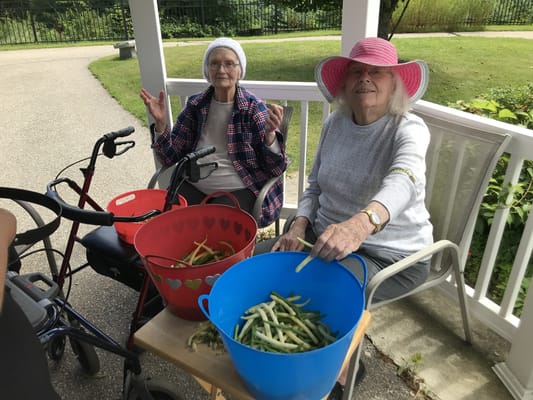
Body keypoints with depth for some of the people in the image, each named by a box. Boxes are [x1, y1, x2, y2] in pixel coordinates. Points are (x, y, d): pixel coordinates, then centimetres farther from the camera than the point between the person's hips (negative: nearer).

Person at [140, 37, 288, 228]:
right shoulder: (195, 105, 5)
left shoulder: (254, 108, -4)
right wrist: (160, 123, -8)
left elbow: (276, 169, -9)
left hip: (239, 190, -3)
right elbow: (170, 157, 7)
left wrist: (270, 134, -26)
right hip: (194, 186, 4)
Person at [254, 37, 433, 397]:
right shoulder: (335, 123, 2)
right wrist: (299, 226, -10)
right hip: (327, 235, 7)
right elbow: (315, 185, 9)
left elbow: (402, 182, -38)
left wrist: (361, 223, -59)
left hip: (390, 254, -6)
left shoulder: (409, 130, -16)